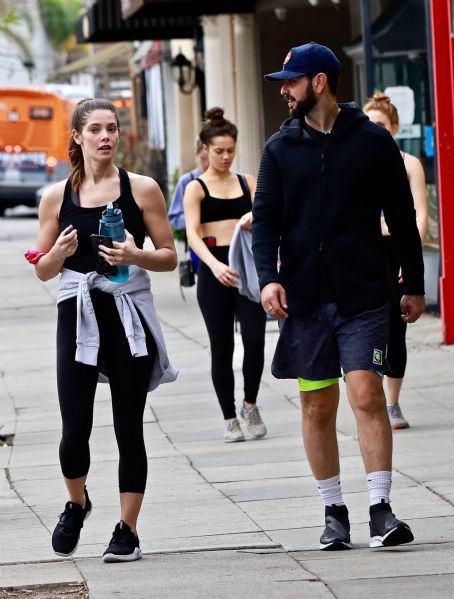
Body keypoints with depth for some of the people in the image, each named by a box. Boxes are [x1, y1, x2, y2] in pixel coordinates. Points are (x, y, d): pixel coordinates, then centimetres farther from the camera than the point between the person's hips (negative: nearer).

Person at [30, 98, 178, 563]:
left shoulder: (141, 189, 2)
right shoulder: (57, 197, 6)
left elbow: (169, 257, 4)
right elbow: (43, 270, 10)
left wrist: (136, 256, -16)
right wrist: (61, 251, -11)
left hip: (130, 316, -1)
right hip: (77, 315, 1)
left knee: (128, 427, 1)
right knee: (75, 428, -5)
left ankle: (127, 530, 9)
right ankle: (76, 503, 24)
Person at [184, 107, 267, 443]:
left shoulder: (248, 183, 12)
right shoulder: (197, 188, 2)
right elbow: (192, 233, -11)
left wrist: (256, 219, -22)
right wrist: (214, 264, -28)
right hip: (215, 270, -2)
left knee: (254, 338, -13)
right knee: (222, 348, 2)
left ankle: (250, 405, 7)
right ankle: (230, 418, 11)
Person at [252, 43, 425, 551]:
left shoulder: (373, 141, 2)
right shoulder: (281, 148, 8)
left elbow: (402, 217, 8)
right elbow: (265, 220, 5)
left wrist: (414, 286, 9)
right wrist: (268, 277, -11)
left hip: (362, 295, -3)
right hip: (304, 295, 3)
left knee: (367, 394, -13)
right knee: (316, 405, 4)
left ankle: (380, 509, -11)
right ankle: (333, 511, 13)